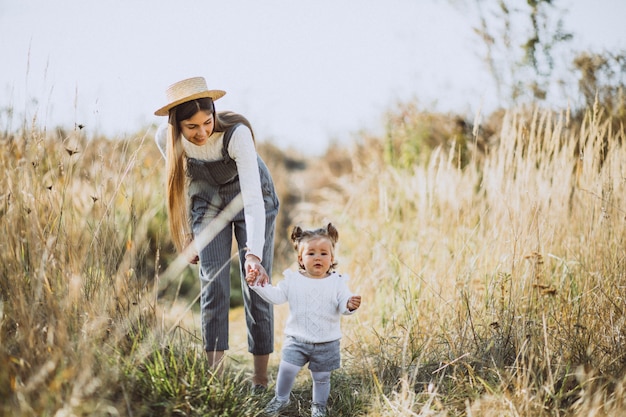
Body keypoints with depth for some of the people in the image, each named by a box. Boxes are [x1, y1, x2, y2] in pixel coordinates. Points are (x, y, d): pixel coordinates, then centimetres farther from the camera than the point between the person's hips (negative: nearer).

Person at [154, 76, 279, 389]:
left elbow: (253, 199, -41)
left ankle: (260, 381, -1)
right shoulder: (166, 138, -24)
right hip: (209, 205, 3)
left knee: (256, 287, -7)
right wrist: (187, 235, 0)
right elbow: (179, 184, -4)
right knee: (213, 287, -8)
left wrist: (254, 253, -51)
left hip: (252, 203, -3)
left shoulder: (236, 133, -36)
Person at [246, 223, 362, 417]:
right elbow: (277, 296, -1)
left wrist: (350, 305, -36)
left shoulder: (337, 282, -5)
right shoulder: (293, 280, -1)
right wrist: (259, 284, -12)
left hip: (326, 343, 0)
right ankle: (281, 398, 17)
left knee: (321, 377, 11)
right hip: (297, 340, 0)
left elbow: (343, 303, -13)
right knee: (286, 369, -8)